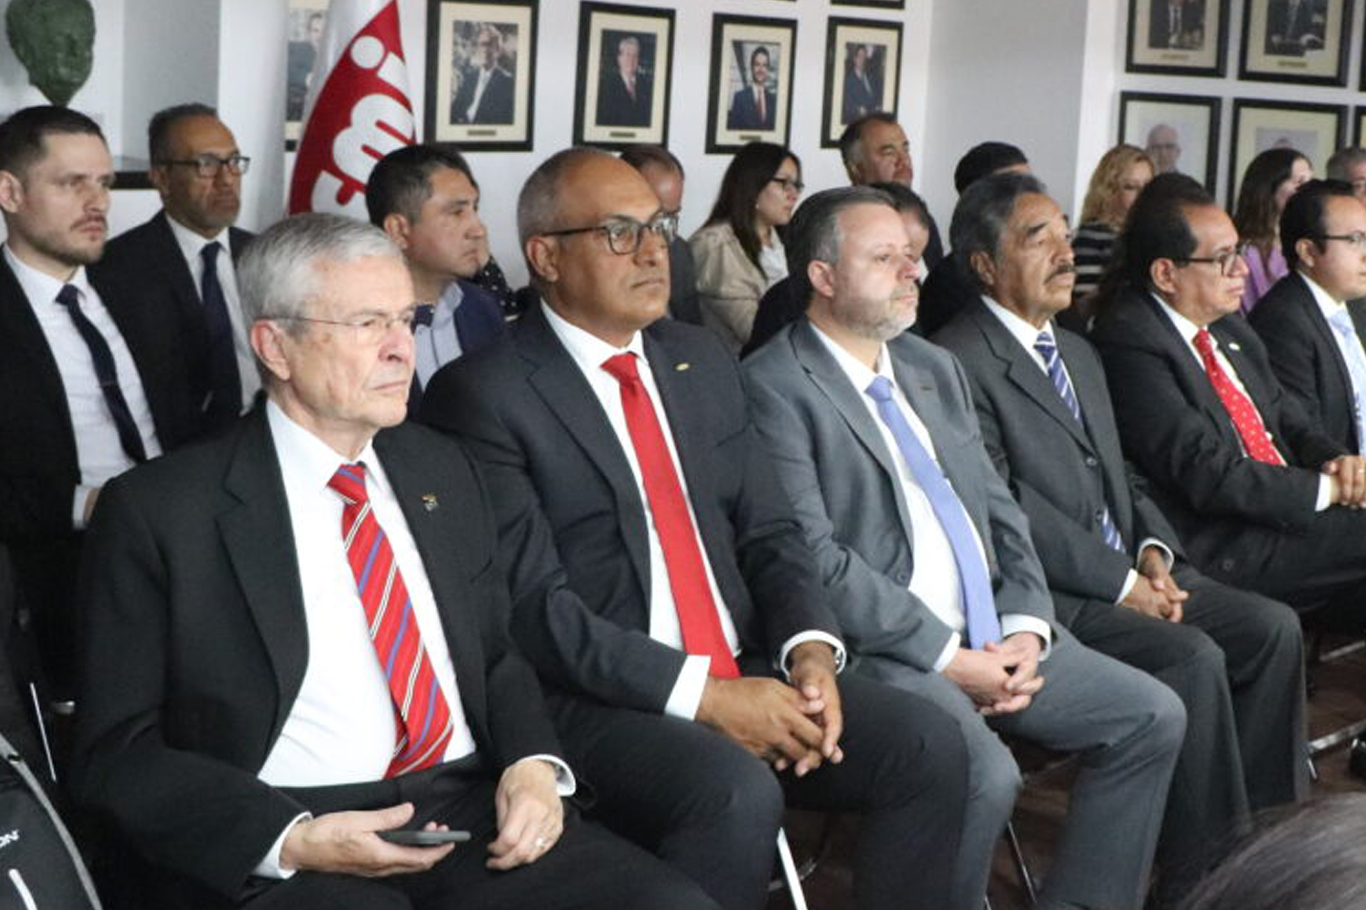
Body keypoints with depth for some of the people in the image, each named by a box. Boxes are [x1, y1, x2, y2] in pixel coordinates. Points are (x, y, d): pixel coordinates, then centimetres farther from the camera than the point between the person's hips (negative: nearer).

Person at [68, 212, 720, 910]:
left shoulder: (442, 471, 14)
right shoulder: (158, 512, -3)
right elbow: (114, 752, -3)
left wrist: (534, 765, 0)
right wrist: (290, 840, -17)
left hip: (470, 815, 5)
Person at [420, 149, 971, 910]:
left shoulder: (701, 360, 15)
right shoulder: (485, 395, -7)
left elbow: (769, 532, 13)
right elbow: (534, 604, -15)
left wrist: (809, 649, -8)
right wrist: (702, 695, -20)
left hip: (746, 670, 7)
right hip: (595, 700, -6)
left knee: (928, 744, -13)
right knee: (737, 792, -33)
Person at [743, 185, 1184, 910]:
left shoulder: (937, 369, 17)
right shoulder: (776, 386, -9)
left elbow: (1000, 510, 16)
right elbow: (814, 557, -17)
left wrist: (1027, 627, -1)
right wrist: (946, 657, -16)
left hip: (994, 638, 8)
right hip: (878, 653, -8)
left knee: (1153, 716, -1)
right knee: (984, 773, -31)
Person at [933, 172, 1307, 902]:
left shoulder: (1079, 353, 21)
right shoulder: (958, 362, -10)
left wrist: (1153, 552, 0)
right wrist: (1119, 583, -16)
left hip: (1127, 573, 9)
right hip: (1042, 594, -9)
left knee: (1273, 627, -7)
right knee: (1193, 656, -26)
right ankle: (1199, 873, -14)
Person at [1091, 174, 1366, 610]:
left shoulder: (1228, 326, 15)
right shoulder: (1130, 341, -14)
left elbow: (1289, 420, 21)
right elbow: (1209, 476, -18)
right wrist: (1327, 487, -11)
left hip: (1285, 513, 9)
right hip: (1222, 553, -9)